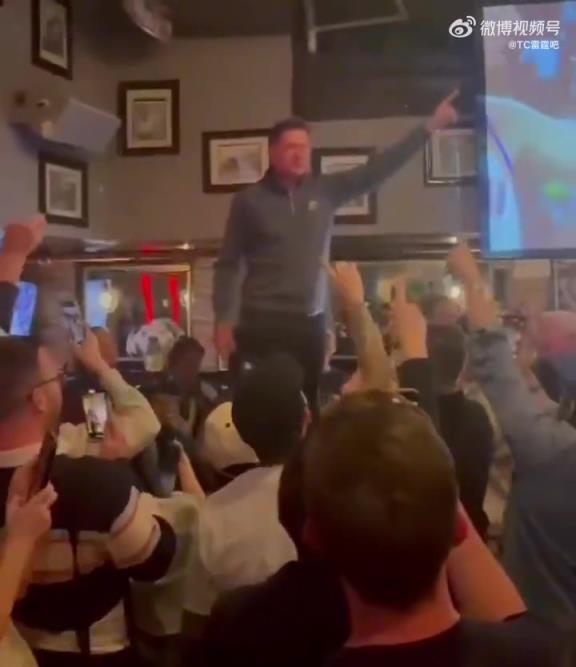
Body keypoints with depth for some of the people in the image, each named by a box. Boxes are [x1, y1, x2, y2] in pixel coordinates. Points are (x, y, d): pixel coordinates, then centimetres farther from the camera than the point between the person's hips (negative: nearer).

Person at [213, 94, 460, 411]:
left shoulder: (325, 191, 7)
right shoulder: (249, 200, -1)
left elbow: (378, 169, 2)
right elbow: (228, 264, 1)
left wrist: (430, 126, -2)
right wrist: (223, 321, -6)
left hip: (310, 324, 3)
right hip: (261, 323, -3)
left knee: (307, 405, 6)